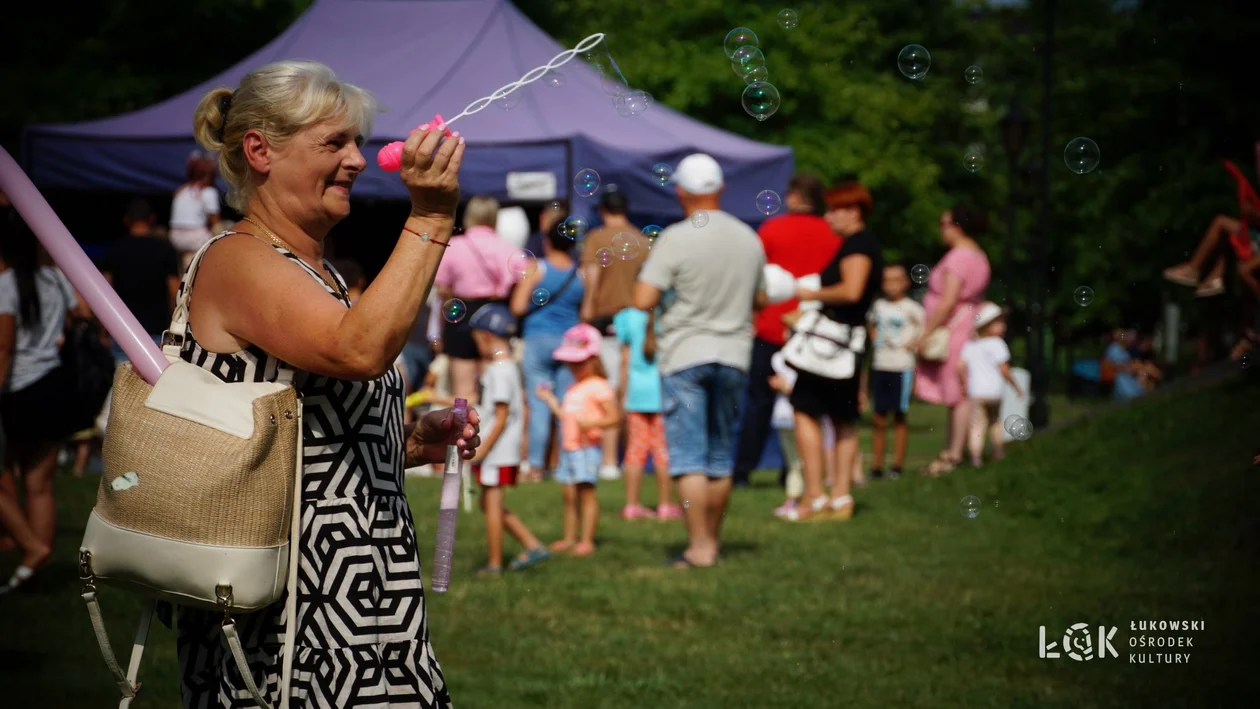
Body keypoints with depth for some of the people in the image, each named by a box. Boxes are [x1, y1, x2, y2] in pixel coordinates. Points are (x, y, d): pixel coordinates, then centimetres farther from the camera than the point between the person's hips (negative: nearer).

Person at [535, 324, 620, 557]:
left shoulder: (598, 387, -8)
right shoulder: (573, 389, 19)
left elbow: (615, 416, -15)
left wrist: (593, 423, -29)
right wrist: (551, 400, 22)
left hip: (587, 448, -9)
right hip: (568, 447, 9)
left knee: (586, 491, -9)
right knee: (569, 494, 10)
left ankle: (587, 540, -7)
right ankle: (570, 537, 17)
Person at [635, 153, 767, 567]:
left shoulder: (675, 239, -12)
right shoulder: (749, 239, 4)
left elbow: (643, 300, -16)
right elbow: (760, 300, 16)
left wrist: (670, 286, 5)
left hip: (686, 353, -5)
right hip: (733, 354, 5)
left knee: (689, 456, -4)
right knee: (721, 454, 14)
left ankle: (699, 546, -9)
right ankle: (713, 539, 23)